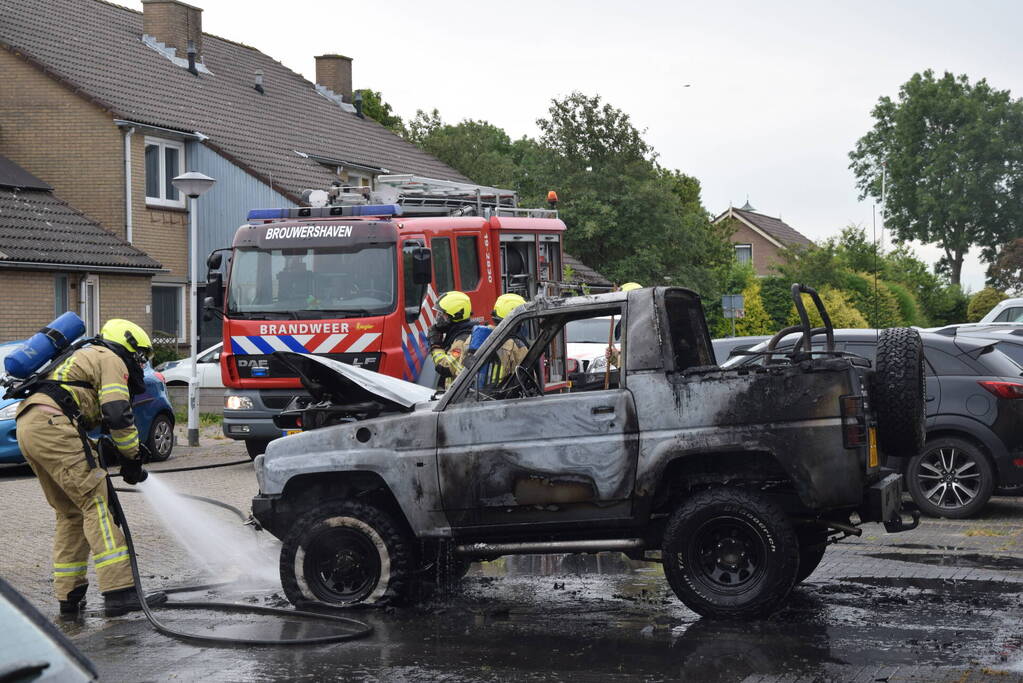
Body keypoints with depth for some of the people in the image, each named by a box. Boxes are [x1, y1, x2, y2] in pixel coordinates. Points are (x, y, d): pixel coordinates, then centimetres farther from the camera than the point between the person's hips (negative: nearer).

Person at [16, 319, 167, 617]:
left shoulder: (84, 357, 35)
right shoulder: (112, 360, 5)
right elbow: (118, 416, -8)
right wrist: (132, 460, 1)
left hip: (27, 427, 10)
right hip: (51, 425, -10)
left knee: (70, 513, 15)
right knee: (96, 505, -12)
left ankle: (69, 597, 14)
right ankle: (119, 591, -19)